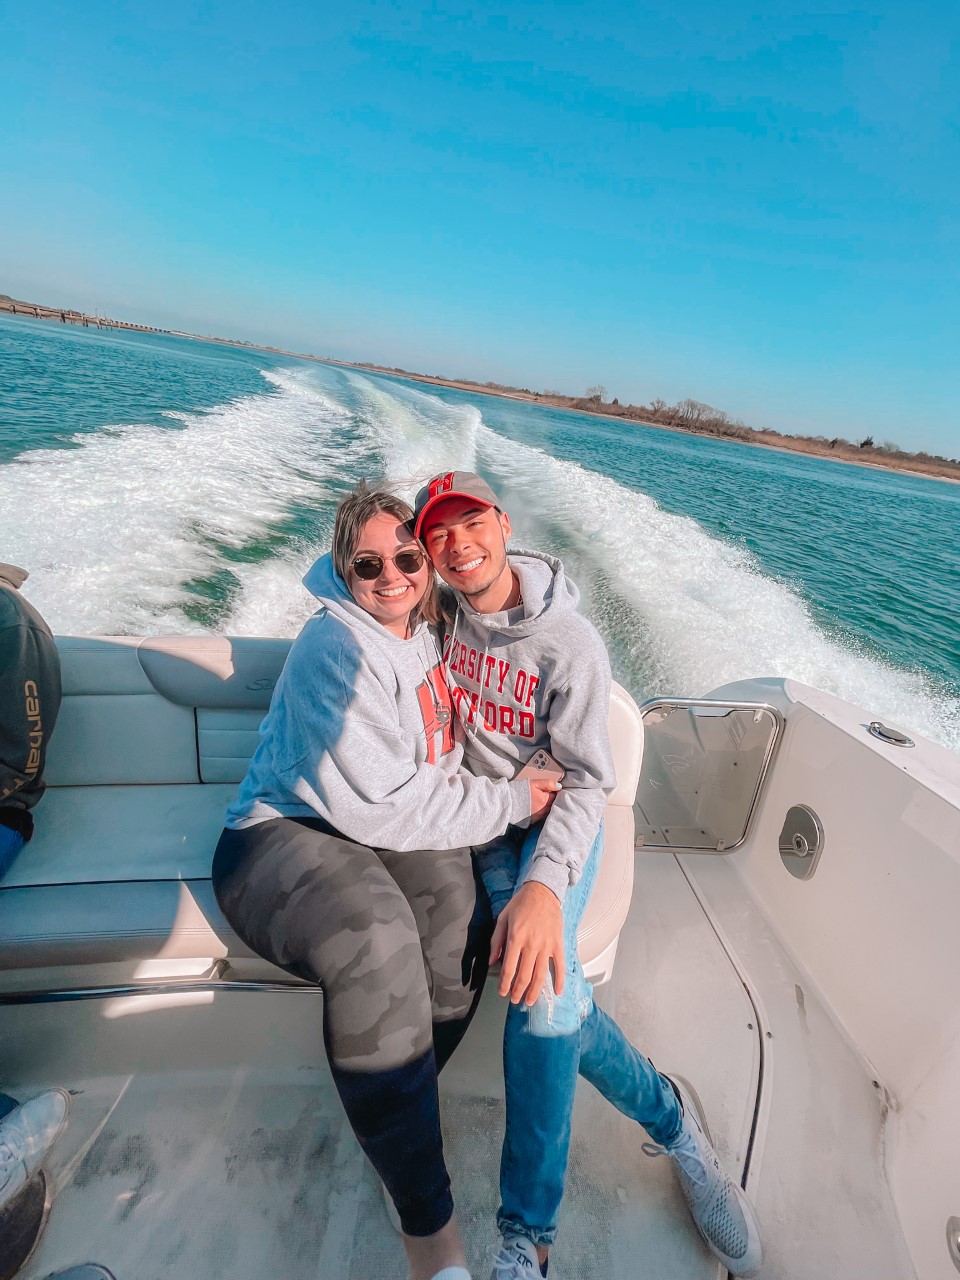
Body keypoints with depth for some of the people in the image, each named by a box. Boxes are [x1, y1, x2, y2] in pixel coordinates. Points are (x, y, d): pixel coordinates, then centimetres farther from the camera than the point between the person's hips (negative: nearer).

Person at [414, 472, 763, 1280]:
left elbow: (586, 779, -15)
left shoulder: (569, 642, -13)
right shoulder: (438, 610, -1)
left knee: (540, 984, -29)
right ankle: (669, 1120, 7)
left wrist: (545, 883, -32)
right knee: (548, 989, -22)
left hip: (557, 817, -2)